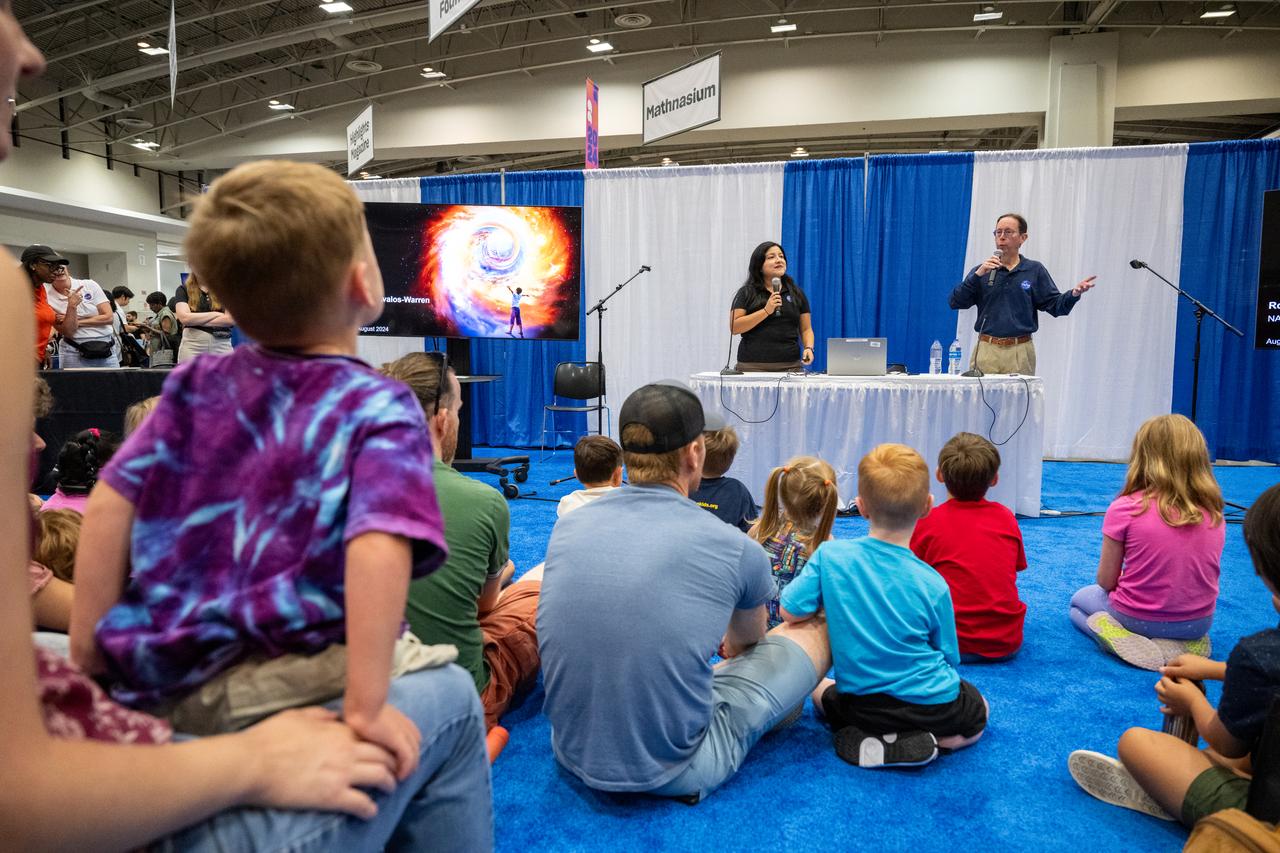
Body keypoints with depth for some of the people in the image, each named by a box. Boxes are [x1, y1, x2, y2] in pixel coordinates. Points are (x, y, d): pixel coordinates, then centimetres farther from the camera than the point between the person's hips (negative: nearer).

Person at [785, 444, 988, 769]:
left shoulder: (829, 555, -17)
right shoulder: (932, 584, -16)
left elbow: (791, 612, -14)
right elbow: (949, 657, -5)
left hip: (861, 703, 1)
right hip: (931, 706, -1)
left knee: (820, 688, 34)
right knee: (978, 710, 33)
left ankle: (866, 738, 3)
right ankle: (922, 739, 1)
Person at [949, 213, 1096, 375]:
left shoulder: (1035, 270, 8)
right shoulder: (981, 271, 8)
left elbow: (1054, 304, 5)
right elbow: (955, 302, -2)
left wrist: (1074, 293, -14)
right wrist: (978, 274, -12)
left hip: (1020, 352, 0)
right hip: (986, 350, 0)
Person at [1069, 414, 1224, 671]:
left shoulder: (1125, 509, -20)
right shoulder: (1214, 513, -8)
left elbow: (1105, 581, -11)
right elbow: (1203, 574, 4)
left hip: (1137, 618, -4)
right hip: (1198, 622, 5)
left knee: (1079, 601, 28)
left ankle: (1123, 641, -1)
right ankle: (1182, 643, 9)